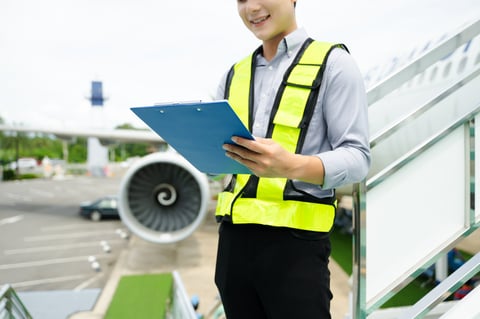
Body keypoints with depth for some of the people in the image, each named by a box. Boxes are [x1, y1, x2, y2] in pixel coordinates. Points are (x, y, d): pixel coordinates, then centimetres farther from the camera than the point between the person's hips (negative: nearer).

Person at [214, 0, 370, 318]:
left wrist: (292, 166, -28)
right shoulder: (234, 75, 14)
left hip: (295, 240, -5)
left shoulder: (333, 62, -3)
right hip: (234, 237, 6)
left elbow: (357, 156, -11)